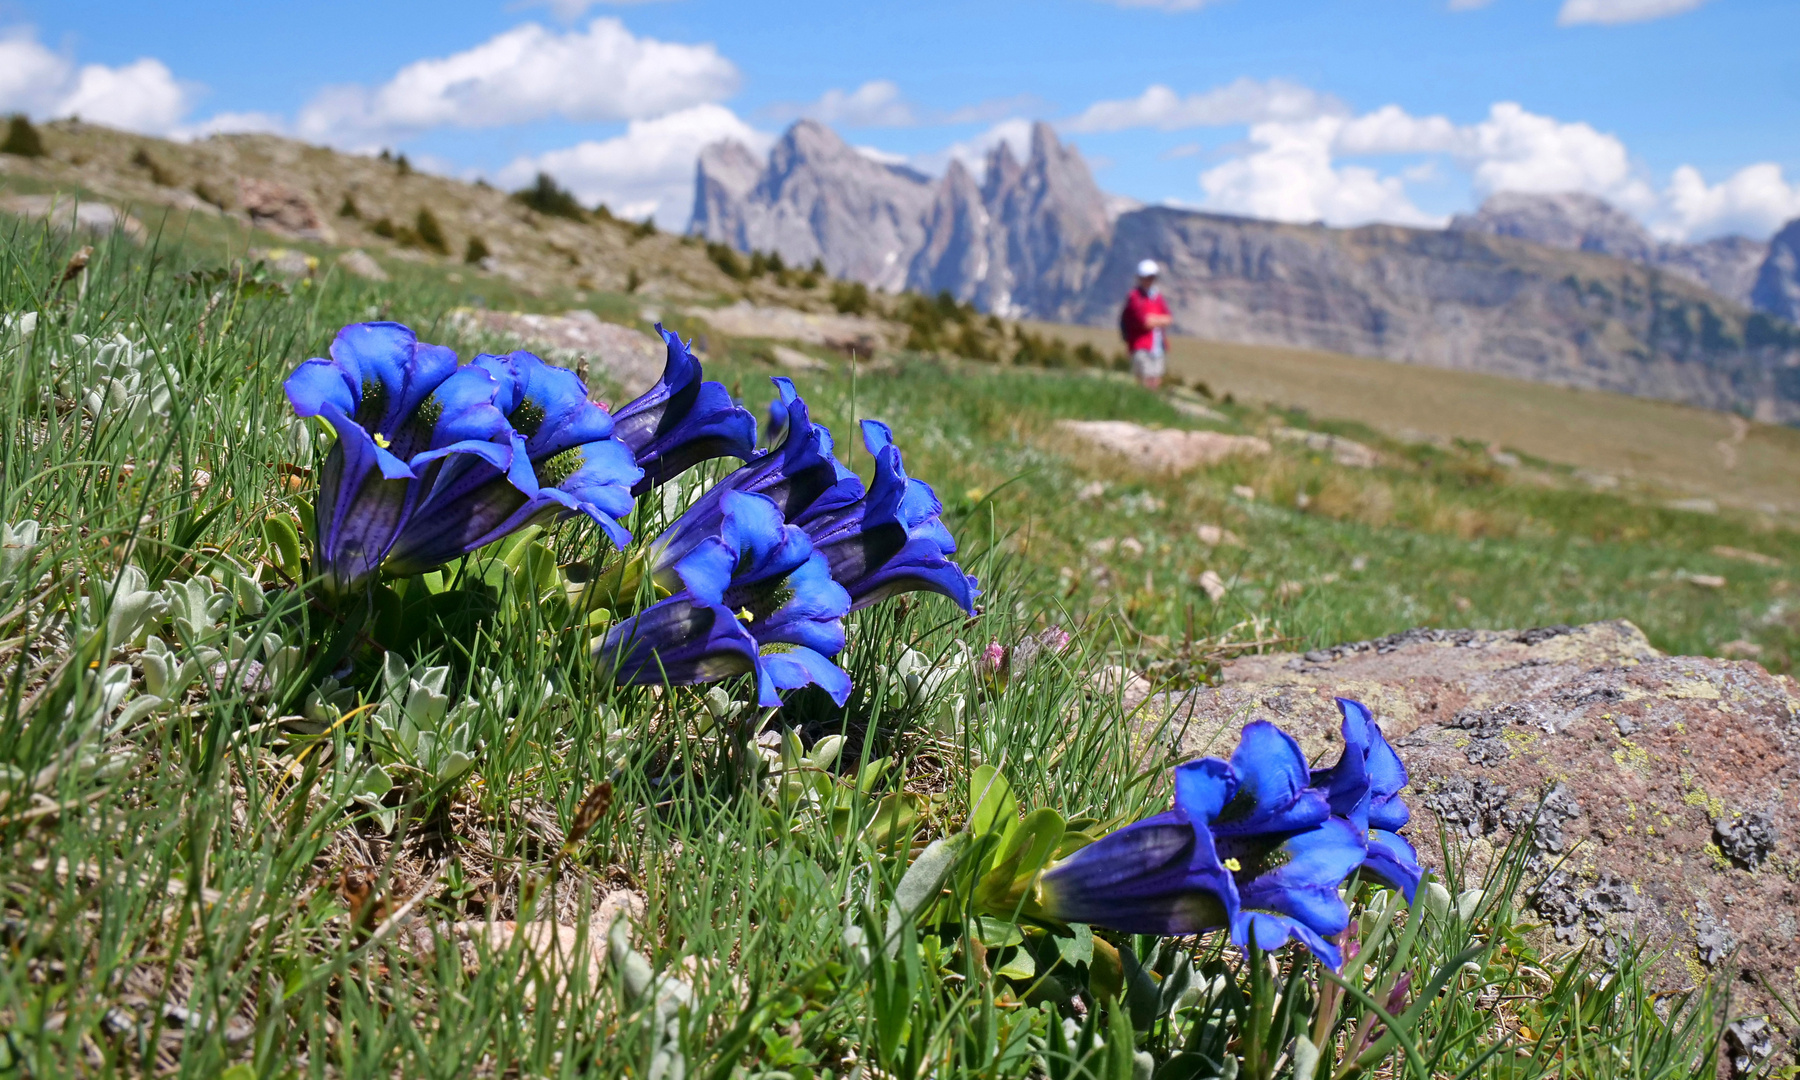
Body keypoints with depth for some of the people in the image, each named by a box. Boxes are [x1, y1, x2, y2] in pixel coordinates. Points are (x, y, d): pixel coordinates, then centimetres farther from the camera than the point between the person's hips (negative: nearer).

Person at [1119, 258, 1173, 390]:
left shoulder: (1158, 296, 16)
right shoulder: (1135, 297, -9)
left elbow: (1169, 319, 8)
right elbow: (1145, 322, -17)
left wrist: (1153, 320, -7)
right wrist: (1160, 320, -1)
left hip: (1157, 347, 7)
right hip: (1141, 347, -7)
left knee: (1156, 381, 9)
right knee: (1145, 382, -13)